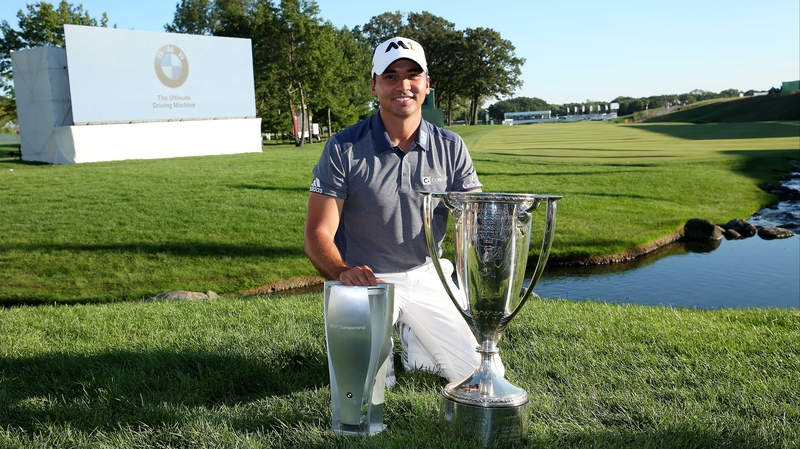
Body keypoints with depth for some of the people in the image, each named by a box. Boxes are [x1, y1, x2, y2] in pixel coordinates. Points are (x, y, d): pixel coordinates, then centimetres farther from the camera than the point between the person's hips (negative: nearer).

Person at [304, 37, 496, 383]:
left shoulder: (450, 147, -2)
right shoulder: (343, 149, -12)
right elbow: (318, 234, -15)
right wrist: (343, 273, -37)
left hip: (427, 277, 3)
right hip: (365, 280, -3)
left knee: (478, 372, -1)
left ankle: (412, 338, 27)